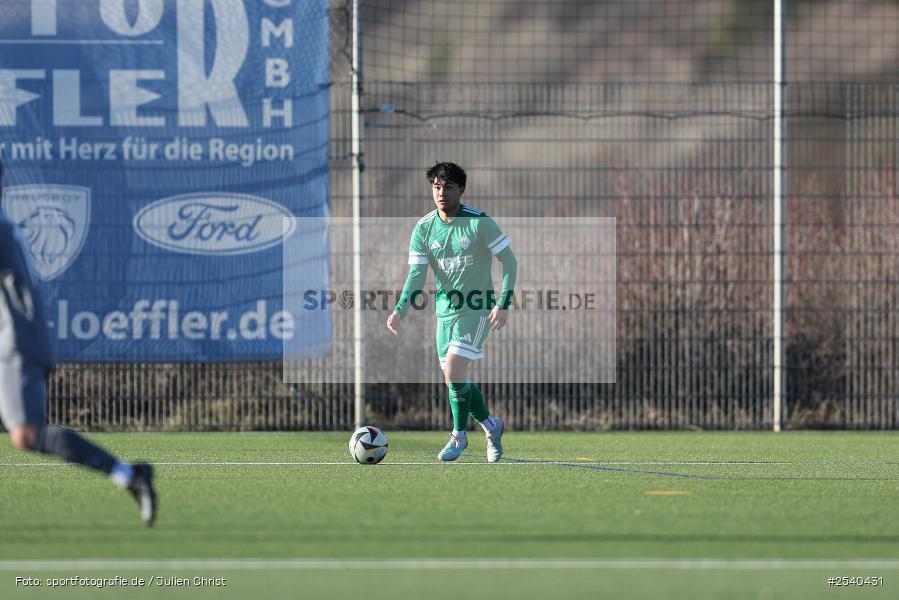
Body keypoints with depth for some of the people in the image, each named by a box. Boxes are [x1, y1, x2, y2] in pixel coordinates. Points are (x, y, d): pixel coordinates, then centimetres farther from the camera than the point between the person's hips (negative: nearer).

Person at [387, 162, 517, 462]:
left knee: (453, 370, -16)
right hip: (445, 310, 6)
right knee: (455, 378, 8)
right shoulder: (423, 229, 1)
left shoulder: (479, 223, -12)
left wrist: (503, 304, -15)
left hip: (477, 309, -6)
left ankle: (459, 434, 2)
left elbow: (510, 262, -8)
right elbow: (416, 275, 0)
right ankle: (491, 426, 30)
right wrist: (399, 310, -14)